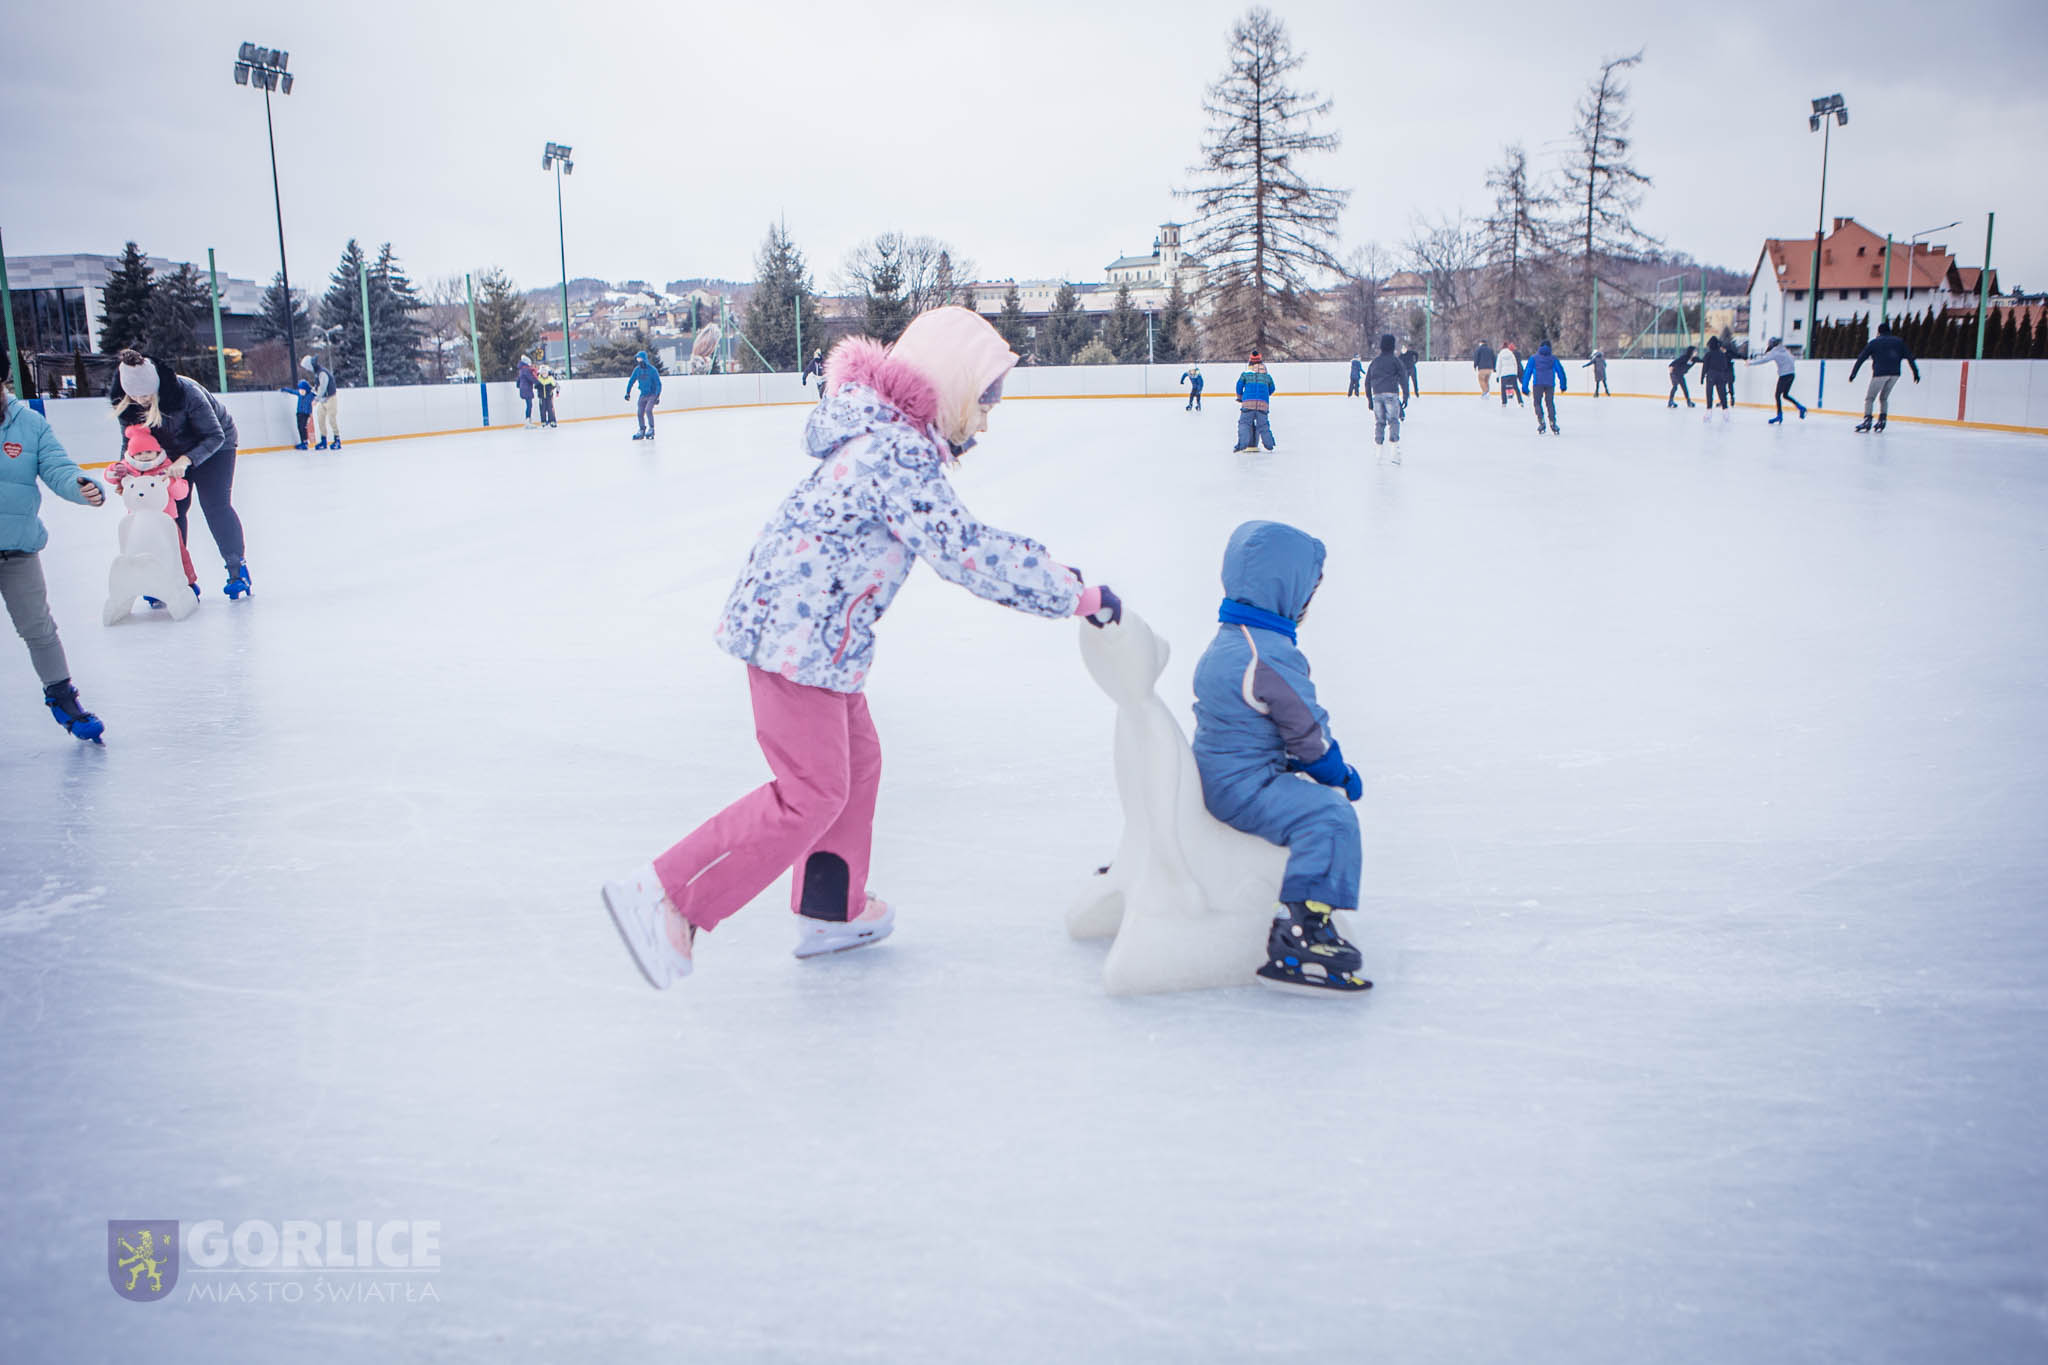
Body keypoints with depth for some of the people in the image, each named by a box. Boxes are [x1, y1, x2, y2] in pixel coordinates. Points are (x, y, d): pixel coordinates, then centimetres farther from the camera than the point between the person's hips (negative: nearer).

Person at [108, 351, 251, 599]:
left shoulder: (185, 392, -38)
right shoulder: (125, 402, -23)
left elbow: (215, 436, -33)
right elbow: (129, 440, -10)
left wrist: (185, 460, -47)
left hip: (213, 443, -5)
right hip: (173, 449, 5)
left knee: (216, 506, -12)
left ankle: (237, 567, -1)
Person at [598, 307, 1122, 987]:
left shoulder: (890, 434, 12)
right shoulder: (900, 453, -20)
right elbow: (964, 549, -26)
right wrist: (1080, 595, -21)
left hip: (811, 632, 11)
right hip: (796, 634, -11)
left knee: (857, 762, 20)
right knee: (813, 793, -6)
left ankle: (831, 911, 32)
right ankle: (665, 895, -2)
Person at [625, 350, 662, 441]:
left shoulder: (652, 370, -14)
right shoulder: (637, 369, 0)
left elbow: (658, 383, -14)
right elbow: (631, 380, 11)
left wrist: (657, 396, -20)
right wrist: (628, 392, 7)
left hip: (652, 394, -5)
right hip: (643, 395, 5)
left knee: (648, 410, -23)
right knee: (639, 413, 1)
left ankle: (651, 429, -8)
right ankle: (642, 430, 18)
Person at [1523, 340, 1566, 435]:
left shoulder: (1533, 358, 10)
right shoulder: (1553, 358, 13)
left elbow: (1528, 372, 6)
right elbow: (1560, 371, 13)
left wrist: (1525, 387, 7)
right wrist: (1563, 384, 20)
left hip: (1538, 384, -1)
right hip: (1550, 384, 1)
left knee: (1537, 403, 9)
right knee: (1550, 403, 12)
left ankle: (1541, 422, -10)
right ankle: (1553, 424, 4)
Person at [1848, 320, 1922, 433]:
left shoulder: (1873, 342, 8)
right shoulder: (1898, 341, 16)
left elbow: (1861, 358, 3)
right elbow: (1909, 357, 12)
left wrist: (1853, 373, 5)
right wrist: (1915, 372, 14)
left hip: (1880, 373, -4)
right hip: (1895, 373, 4)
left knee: (1869, 398, 1)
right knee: (1883, 398, 19)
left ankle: (1867, 419, -14)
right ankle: (1882, 420, 12)